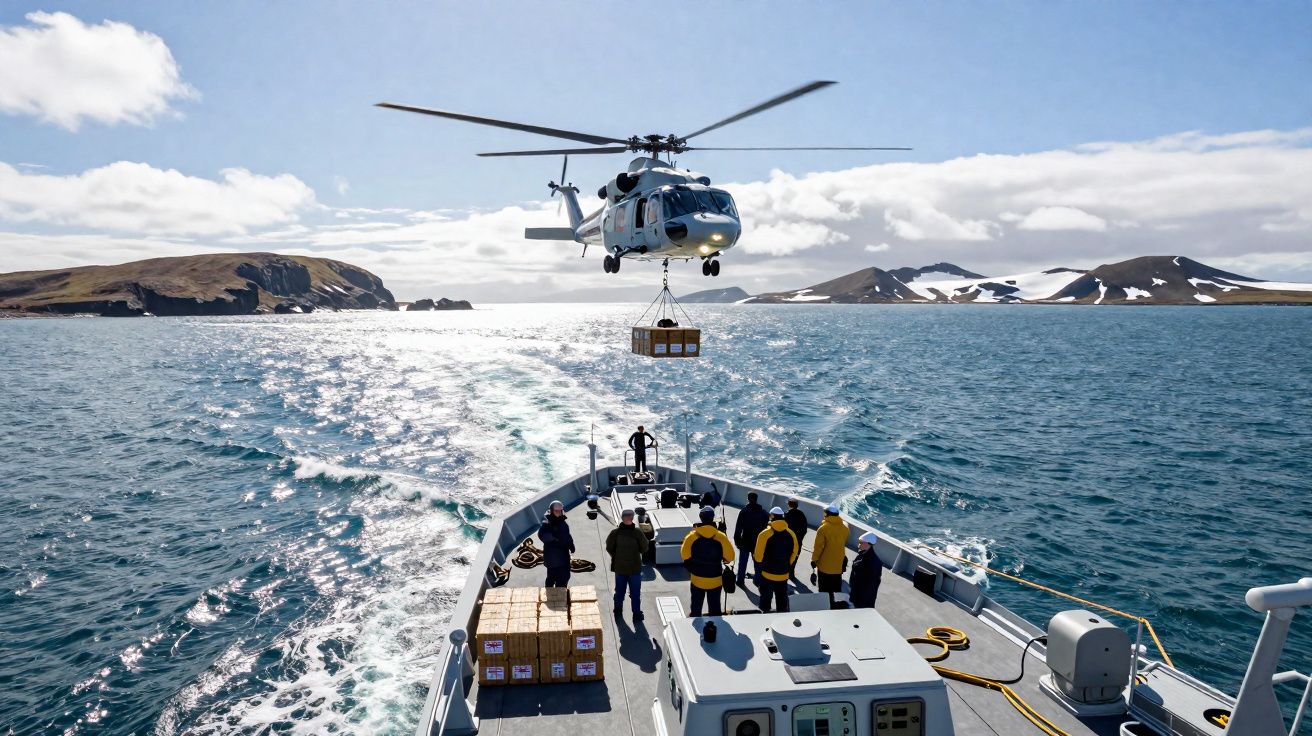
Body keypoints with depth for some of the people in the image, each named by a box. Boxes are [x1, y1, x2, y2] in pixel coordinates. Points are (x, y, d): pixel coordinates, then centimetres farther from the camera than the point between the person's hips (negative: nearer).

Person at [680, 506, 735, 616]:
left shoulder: (692, 536, -12)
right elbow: (729, 557, -6)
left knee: (696, 608, 15)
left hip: (697, 580, 1)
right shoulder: (721, 537, -14)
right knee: (715, 609, 13)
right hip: (715, 581, 0)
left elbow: (684, 555, -3)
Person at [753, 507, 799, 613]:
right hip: (784, 574, 4)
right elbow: (794, 552, 6)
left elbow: (758, 556, -13)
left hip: (768, 573, -4)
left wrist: (762, 561, 9)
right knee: (782, 600, 17)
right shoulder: (791, 534, -3)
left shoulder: (765, 534, -17)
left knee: (766, 598, 10)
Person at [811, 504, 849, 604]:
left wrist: (814, 559, -3)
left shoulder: (823, 528, -18)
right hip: (839, 565, 5)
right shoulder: (845, 528, -1)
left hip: (825, 565, -5)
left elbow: (818, 546, -15)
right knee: (837, 589, 17)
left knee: (825, 590, 5)